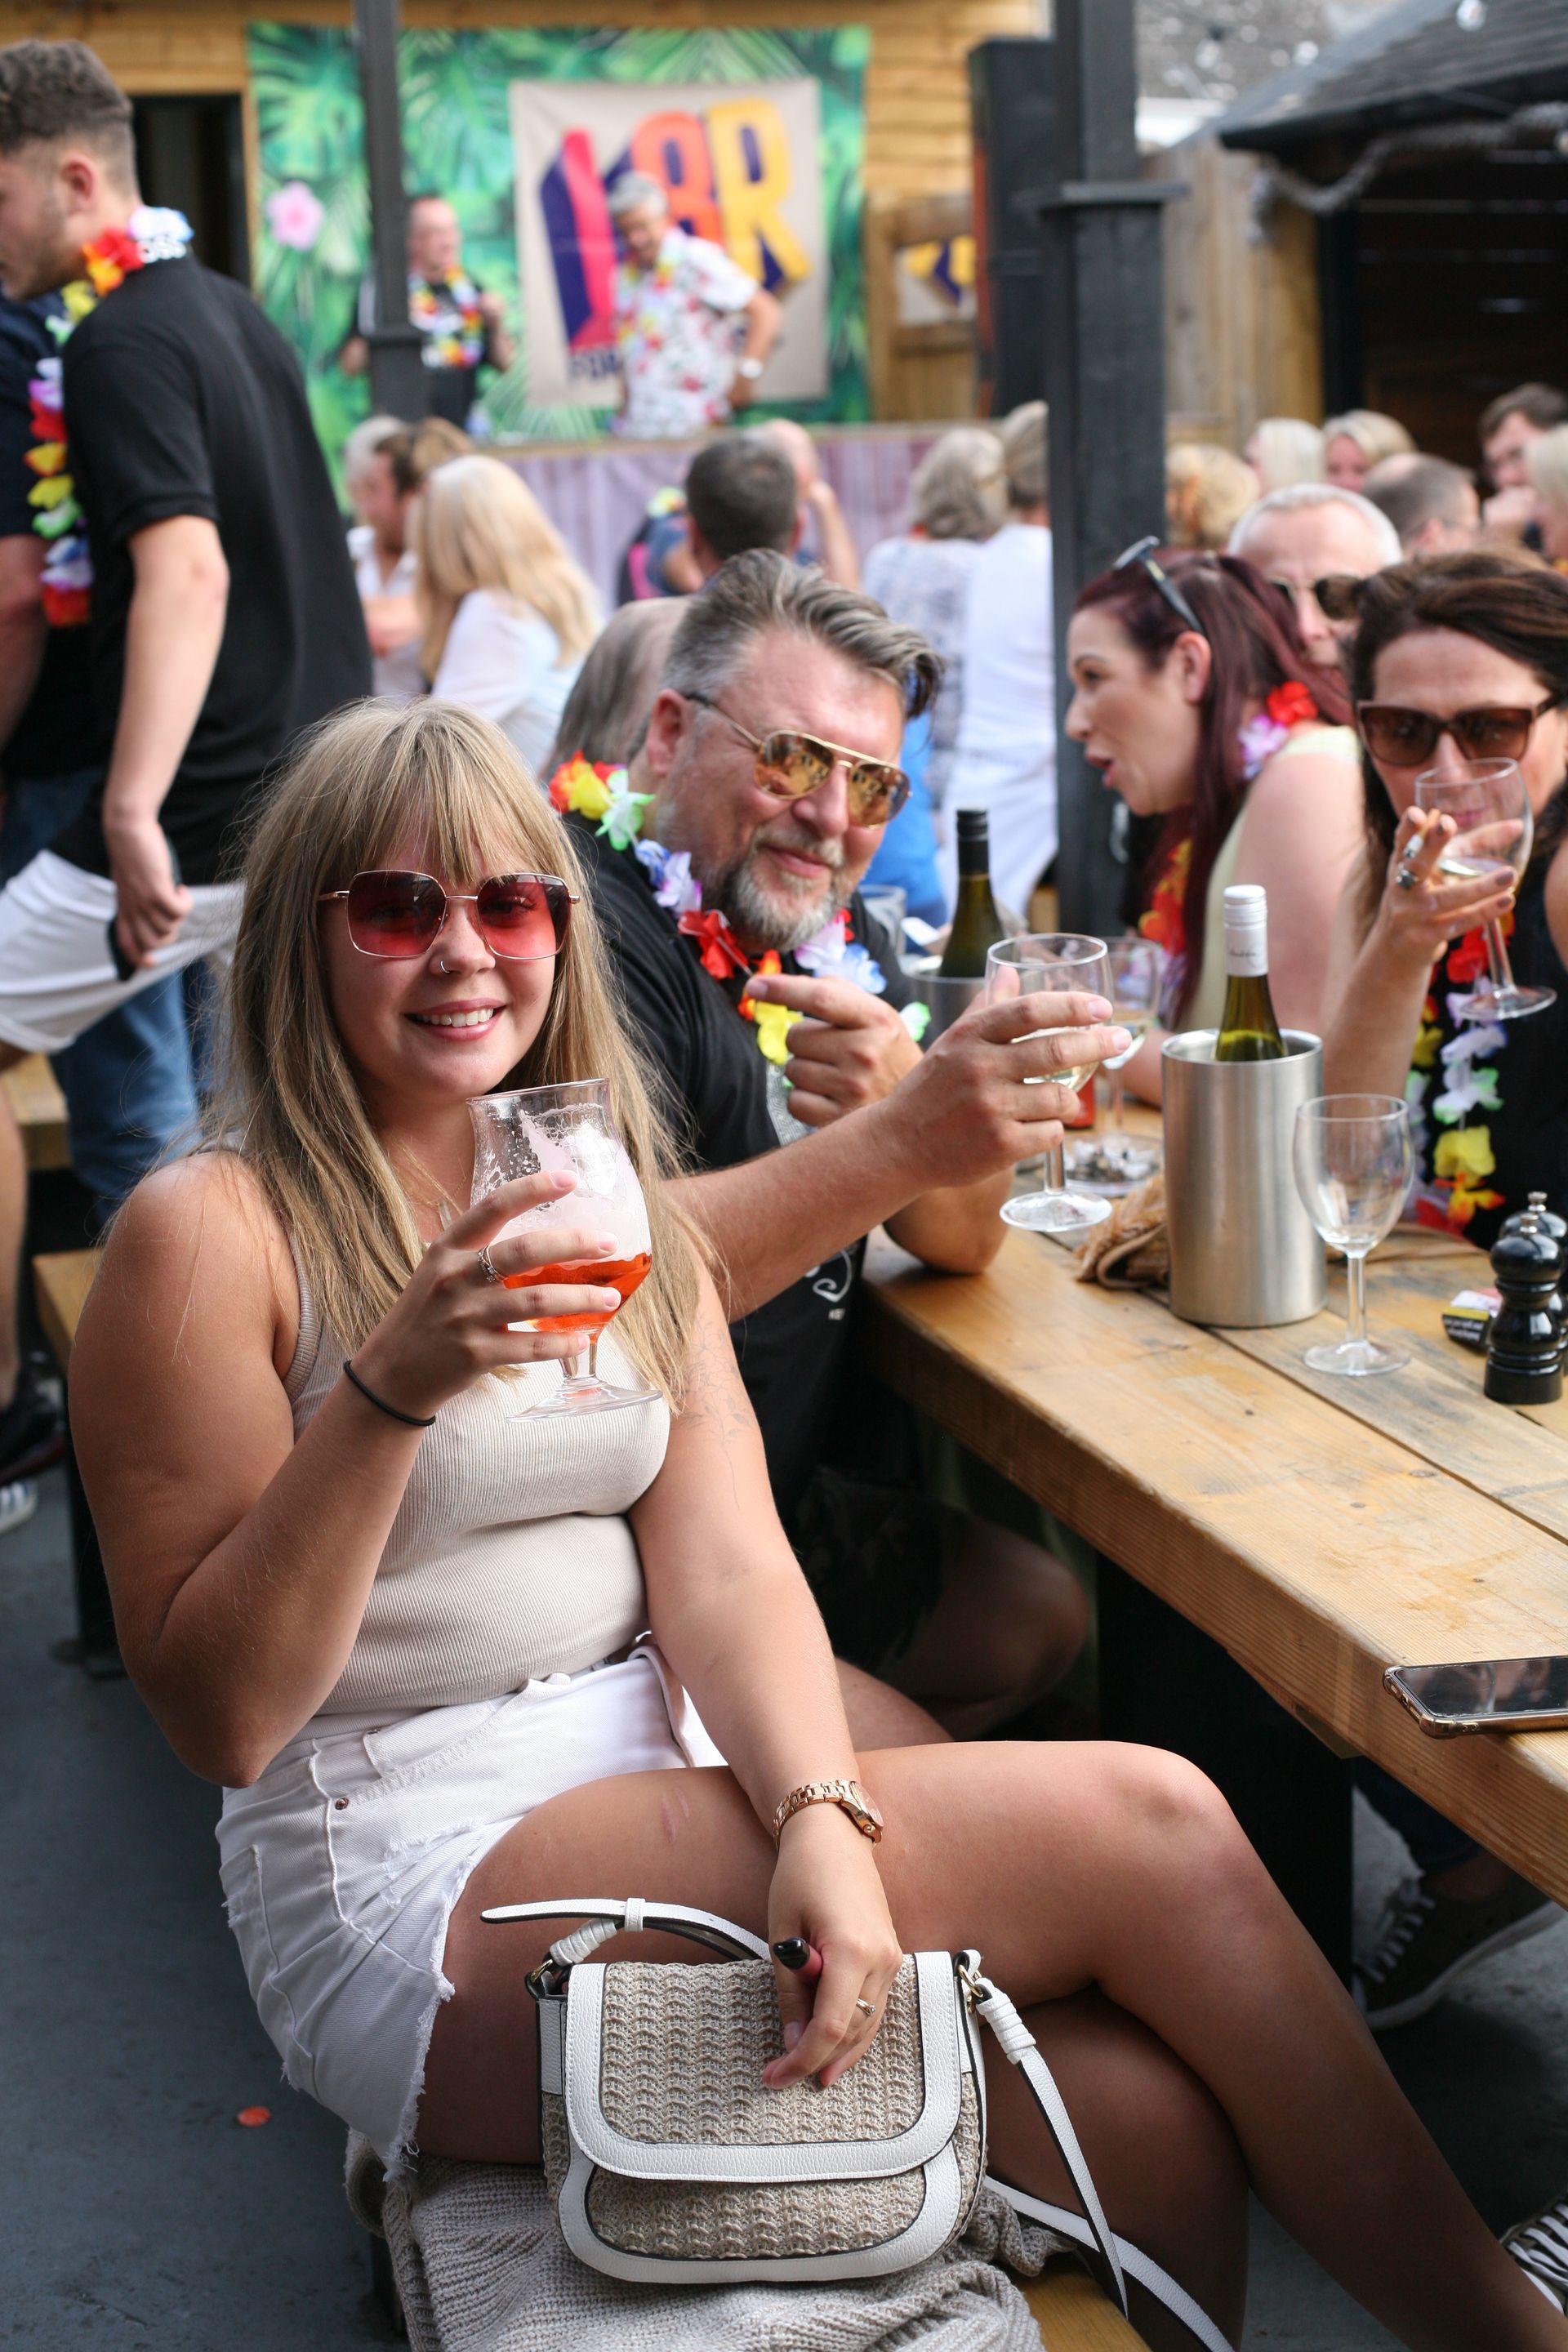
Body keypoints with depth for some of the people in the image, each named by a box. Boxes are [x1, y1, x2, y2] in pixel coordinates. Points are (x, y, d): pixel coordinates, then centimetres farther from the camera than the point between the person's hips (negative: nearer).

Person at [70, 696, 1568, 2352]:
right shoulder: (211, 1233, -8)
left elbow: (723, 1566, 0)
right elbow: (215, 1714, -11)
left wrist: (819, 1812, -20)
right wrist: (389, 1392, -24)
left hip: (670, 1777, 6)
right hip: (416, 1887, -6)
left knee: (1151, 2127, -19)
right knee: (1149, 1824, -17)